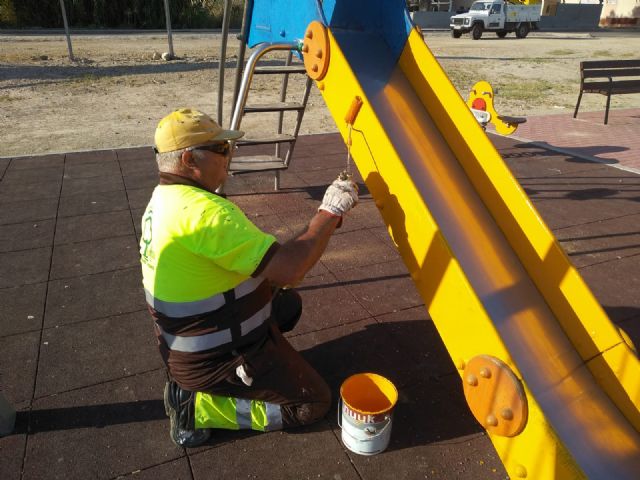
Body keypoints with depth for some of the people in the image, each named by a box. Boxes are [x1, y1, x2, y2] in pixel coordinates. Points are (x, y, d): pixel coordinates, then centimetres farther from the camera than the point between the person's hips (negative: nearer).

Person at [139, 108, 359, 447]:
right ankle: (196, 406, 0)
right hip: (213, 359, -9)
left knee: (288, 304, 23)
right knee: (314, 404, 4)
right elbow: (289, 269, -32)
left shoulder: (162, 199, 2)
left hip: (185, 340, 9)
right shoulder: (203, 210, -31)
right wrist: (330, 211, -20)